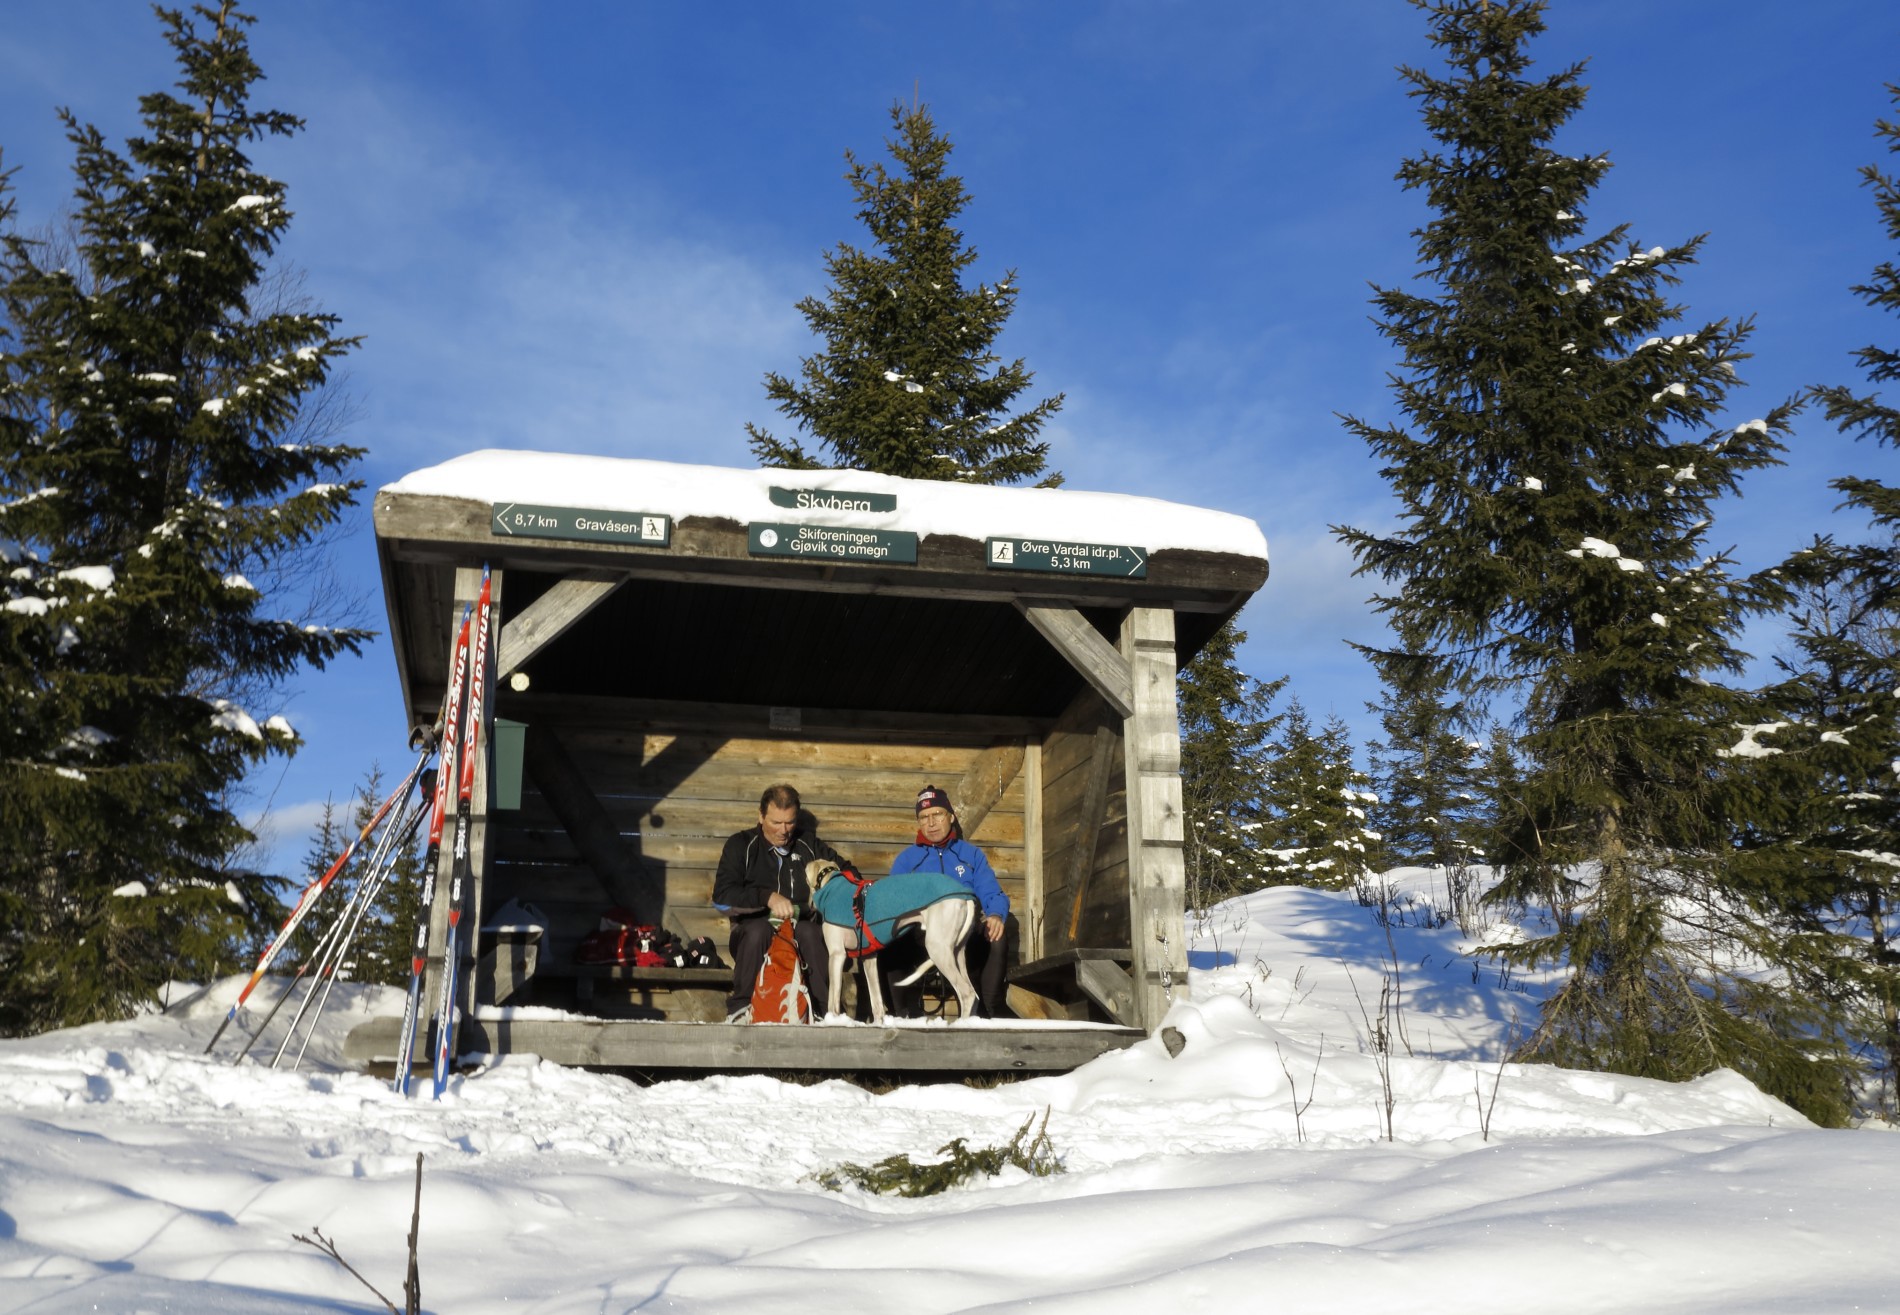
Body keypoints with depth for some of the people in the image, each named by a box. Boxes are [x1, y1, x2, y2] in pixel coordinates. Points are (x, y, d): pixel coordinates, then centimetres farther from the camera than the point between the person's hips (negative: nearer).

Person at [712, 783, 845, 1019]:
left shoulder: (810, 846, 14)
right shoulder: (741, 845, 7)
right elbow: (722, 895, -7)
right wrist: (768, 897, -21)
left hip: (802, 930, 1)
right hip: (754, 936, -1)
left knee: (809, 932, -33)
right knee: (758, 929, -35)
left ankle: (821, 1011, -29)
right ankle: (740, 1008, -24)